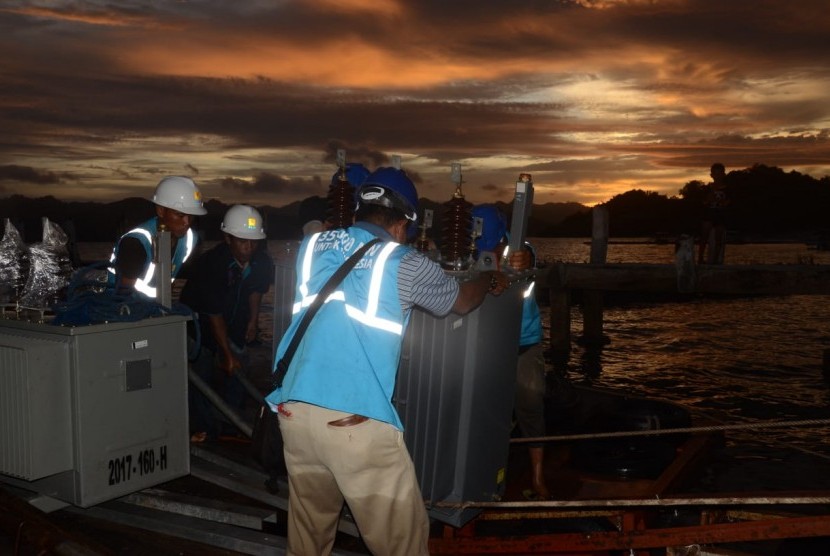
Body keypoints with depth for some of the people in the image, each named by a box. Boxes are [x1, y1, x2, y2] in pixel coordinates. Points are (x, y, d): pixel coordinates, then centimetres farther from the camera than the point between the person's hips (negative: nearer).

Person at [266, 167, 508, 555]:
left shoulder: (312, 245, 13)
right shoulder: (404, 264, 2)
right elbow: (462, 300, 19)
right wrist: (489, 280, 41)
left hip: (293, 409, 5)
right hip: (357, 419, -5)